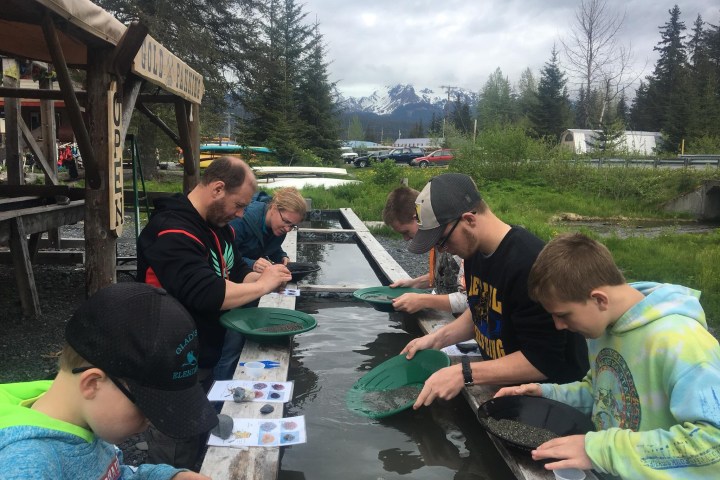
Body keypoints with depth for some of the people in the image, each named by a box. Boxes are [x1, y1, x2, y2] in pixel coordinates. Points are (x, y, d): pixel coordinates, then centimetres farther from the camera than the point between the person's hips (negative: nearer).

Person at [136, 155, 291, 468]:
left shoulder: (217, 224, 6)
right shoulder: (172, 231, -25)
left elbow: (235, 273, 15)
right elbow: (206, 295, -36)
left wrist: (265, 276, -6)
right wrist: (263, 285, -23)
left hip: (206, 360, 9)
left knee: (198, 449, 25)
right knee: (174, 463, 7)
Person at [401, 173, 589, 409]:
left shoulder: (530, 264, -29)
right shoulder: (475, 250, -2)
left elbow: (543, 361, -25)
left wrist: (465, 373, -29)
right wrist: (438, 338, 0)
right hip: (504, 384, 7)